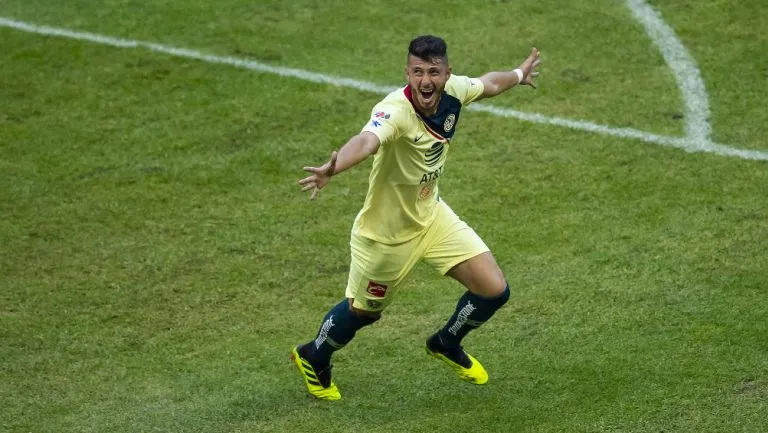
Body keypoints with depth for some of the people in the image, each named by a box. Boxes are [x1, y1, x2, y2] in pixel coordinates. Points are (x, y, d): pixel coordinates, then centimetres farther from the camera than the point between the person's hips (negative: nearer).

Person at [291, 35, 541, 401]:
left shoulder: (453, 91, -14)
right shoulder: (395, 110, -37)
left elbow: (487, 84, 11)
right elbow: (366, 140, -59)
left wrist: (518, 74, 31)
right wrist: (334, 166, -80)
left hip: (430, 215, 6)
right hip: (386, 232, -6)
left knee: (494, 290, 0)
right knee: (363, 310, 16)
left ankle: (446, 344, 33)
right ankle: (313, 358, 50)